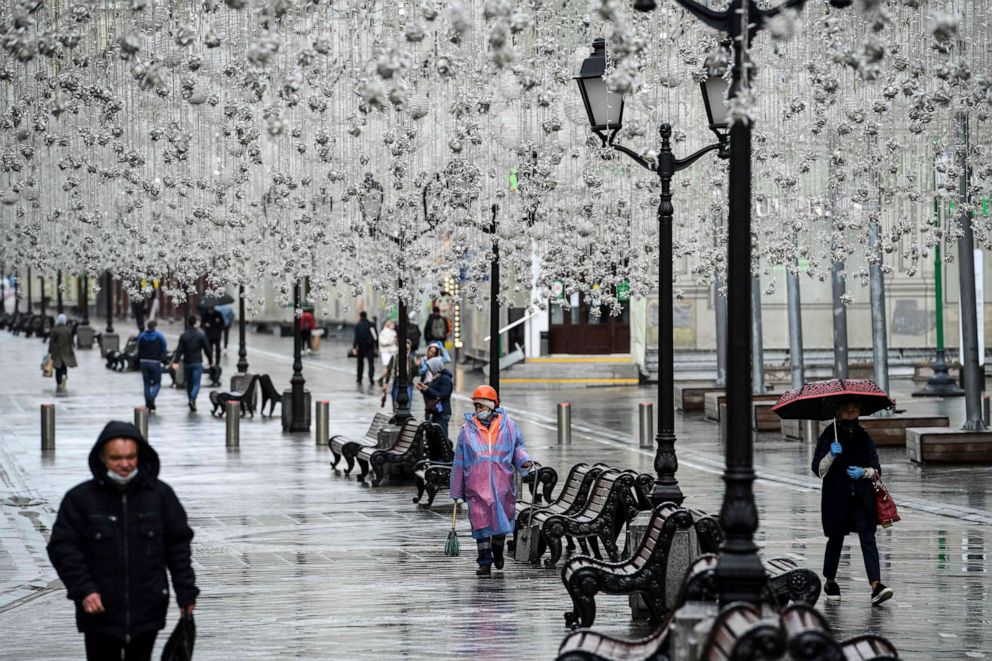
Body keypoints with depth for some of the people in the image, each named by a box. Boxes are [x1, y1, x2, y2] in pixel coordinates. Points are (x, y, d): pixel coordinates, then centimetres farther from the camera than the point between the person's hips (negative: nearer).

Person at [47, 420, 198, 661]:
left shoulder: (160, 495, 2)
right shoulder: (80, 498, -4)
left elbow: (178, 545, 8)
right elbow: (62, 548, -4)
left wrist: (186, 591, 6)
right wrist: (82, 589, -15)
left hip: (147, 611, 2)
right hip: (100, 613, -1)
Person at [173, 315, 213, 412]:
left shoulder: (183, 335, -1)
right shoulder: (201, 335, -4)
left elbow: (179, 350, -8)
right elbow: (207, 349, -1)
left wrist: (176, 361, -10)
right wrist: (210, 361, 10)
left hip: (187, 363, 2)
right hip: (197, 363, -2)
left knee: (189, 383, 16)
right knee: (196, 383, -4)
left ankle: (192, 403, 23)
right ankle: (192, 399, -27)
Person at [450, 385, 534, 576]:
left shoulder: (508, 426, 4)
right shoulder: (468, 429, 4)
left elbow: (518, 448, 17)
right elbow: (459, 463, 9)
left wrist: (524, 461, -7)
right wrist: (456, 492, 11)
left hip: (502, 485, 1)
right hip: (477, 486, -1)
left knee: (502, 520, 9)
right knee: (480, 523, -8)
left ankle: (498, 551, 37)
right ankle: (485, 562, -1)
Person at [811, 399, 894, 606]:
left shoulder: (864, 436, 8)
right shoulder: (829, 435, 0)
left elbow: (876, 469, 10)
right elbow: (818, 470, -5)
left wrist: (864, 472, -11)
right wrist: (831, 455, -22)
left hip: (862, 495, 2)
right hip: (836, 495, -1)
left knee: (868, 537, -11)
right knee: (836, 538, 8)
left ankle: (876, 584, -21)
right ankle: (830, 582, 28)